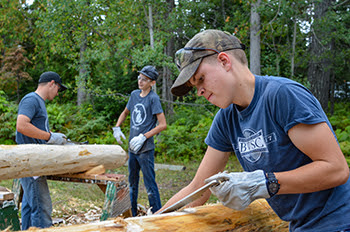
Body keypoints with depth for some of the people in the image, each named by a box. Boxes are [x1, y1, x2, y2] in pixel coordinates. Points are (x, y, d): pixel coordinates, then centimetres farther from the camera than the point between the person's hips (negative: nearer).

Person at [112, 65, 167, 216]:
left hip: (145, 149, -7)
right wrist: (117, 127, 11)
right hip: (132, 148, 7)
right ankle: (132, 214, 30)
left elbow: (163, 125, -15)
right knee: (132, 182, 17)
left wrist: (143, 137, -18)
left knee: (150, 185, -4)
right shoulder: (134, 94, 9)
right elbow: (125, 112, 27)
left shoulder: (153, 98, -10)